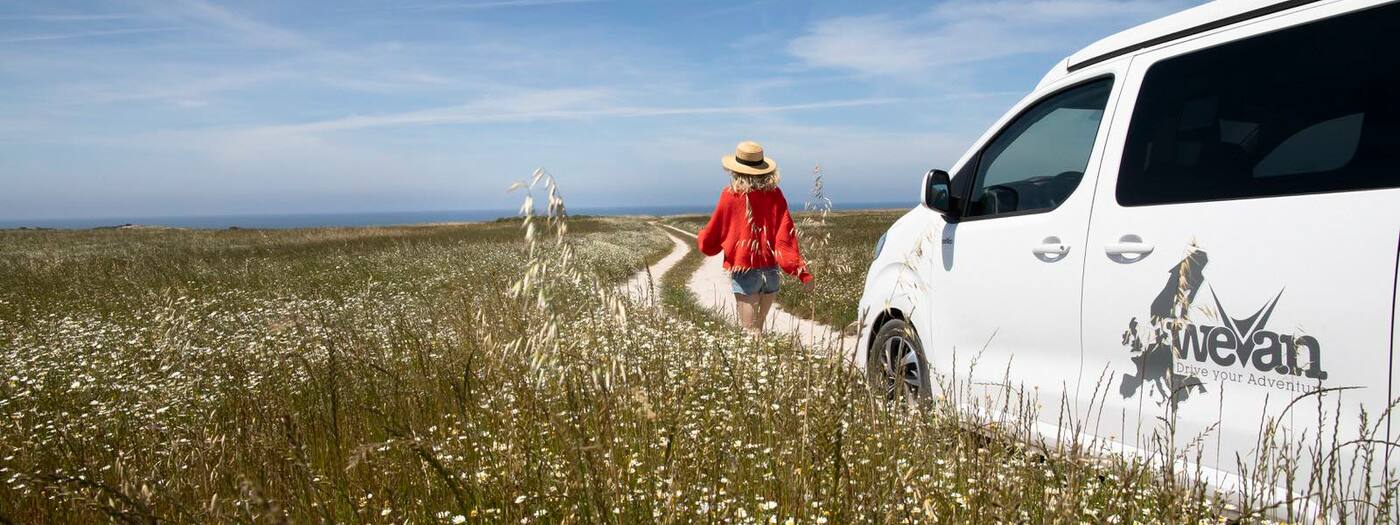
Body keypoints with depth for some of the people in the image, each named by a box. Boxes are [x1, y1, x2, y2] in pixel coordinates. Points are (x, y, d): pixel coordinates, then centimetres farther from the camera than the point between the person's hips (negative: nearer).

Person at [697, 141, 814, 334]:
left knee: (749, 331, -5)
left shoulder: (731, 195, -8)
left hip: (744, 270, -4)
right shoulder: (775, 194, -1)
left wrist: (701, 238, 24)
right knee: (758, 328, 21)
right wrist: (802, 272, -6)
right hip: (771, 269, 4)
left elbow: (712, 236, 1)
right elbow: (786, 235, -6)